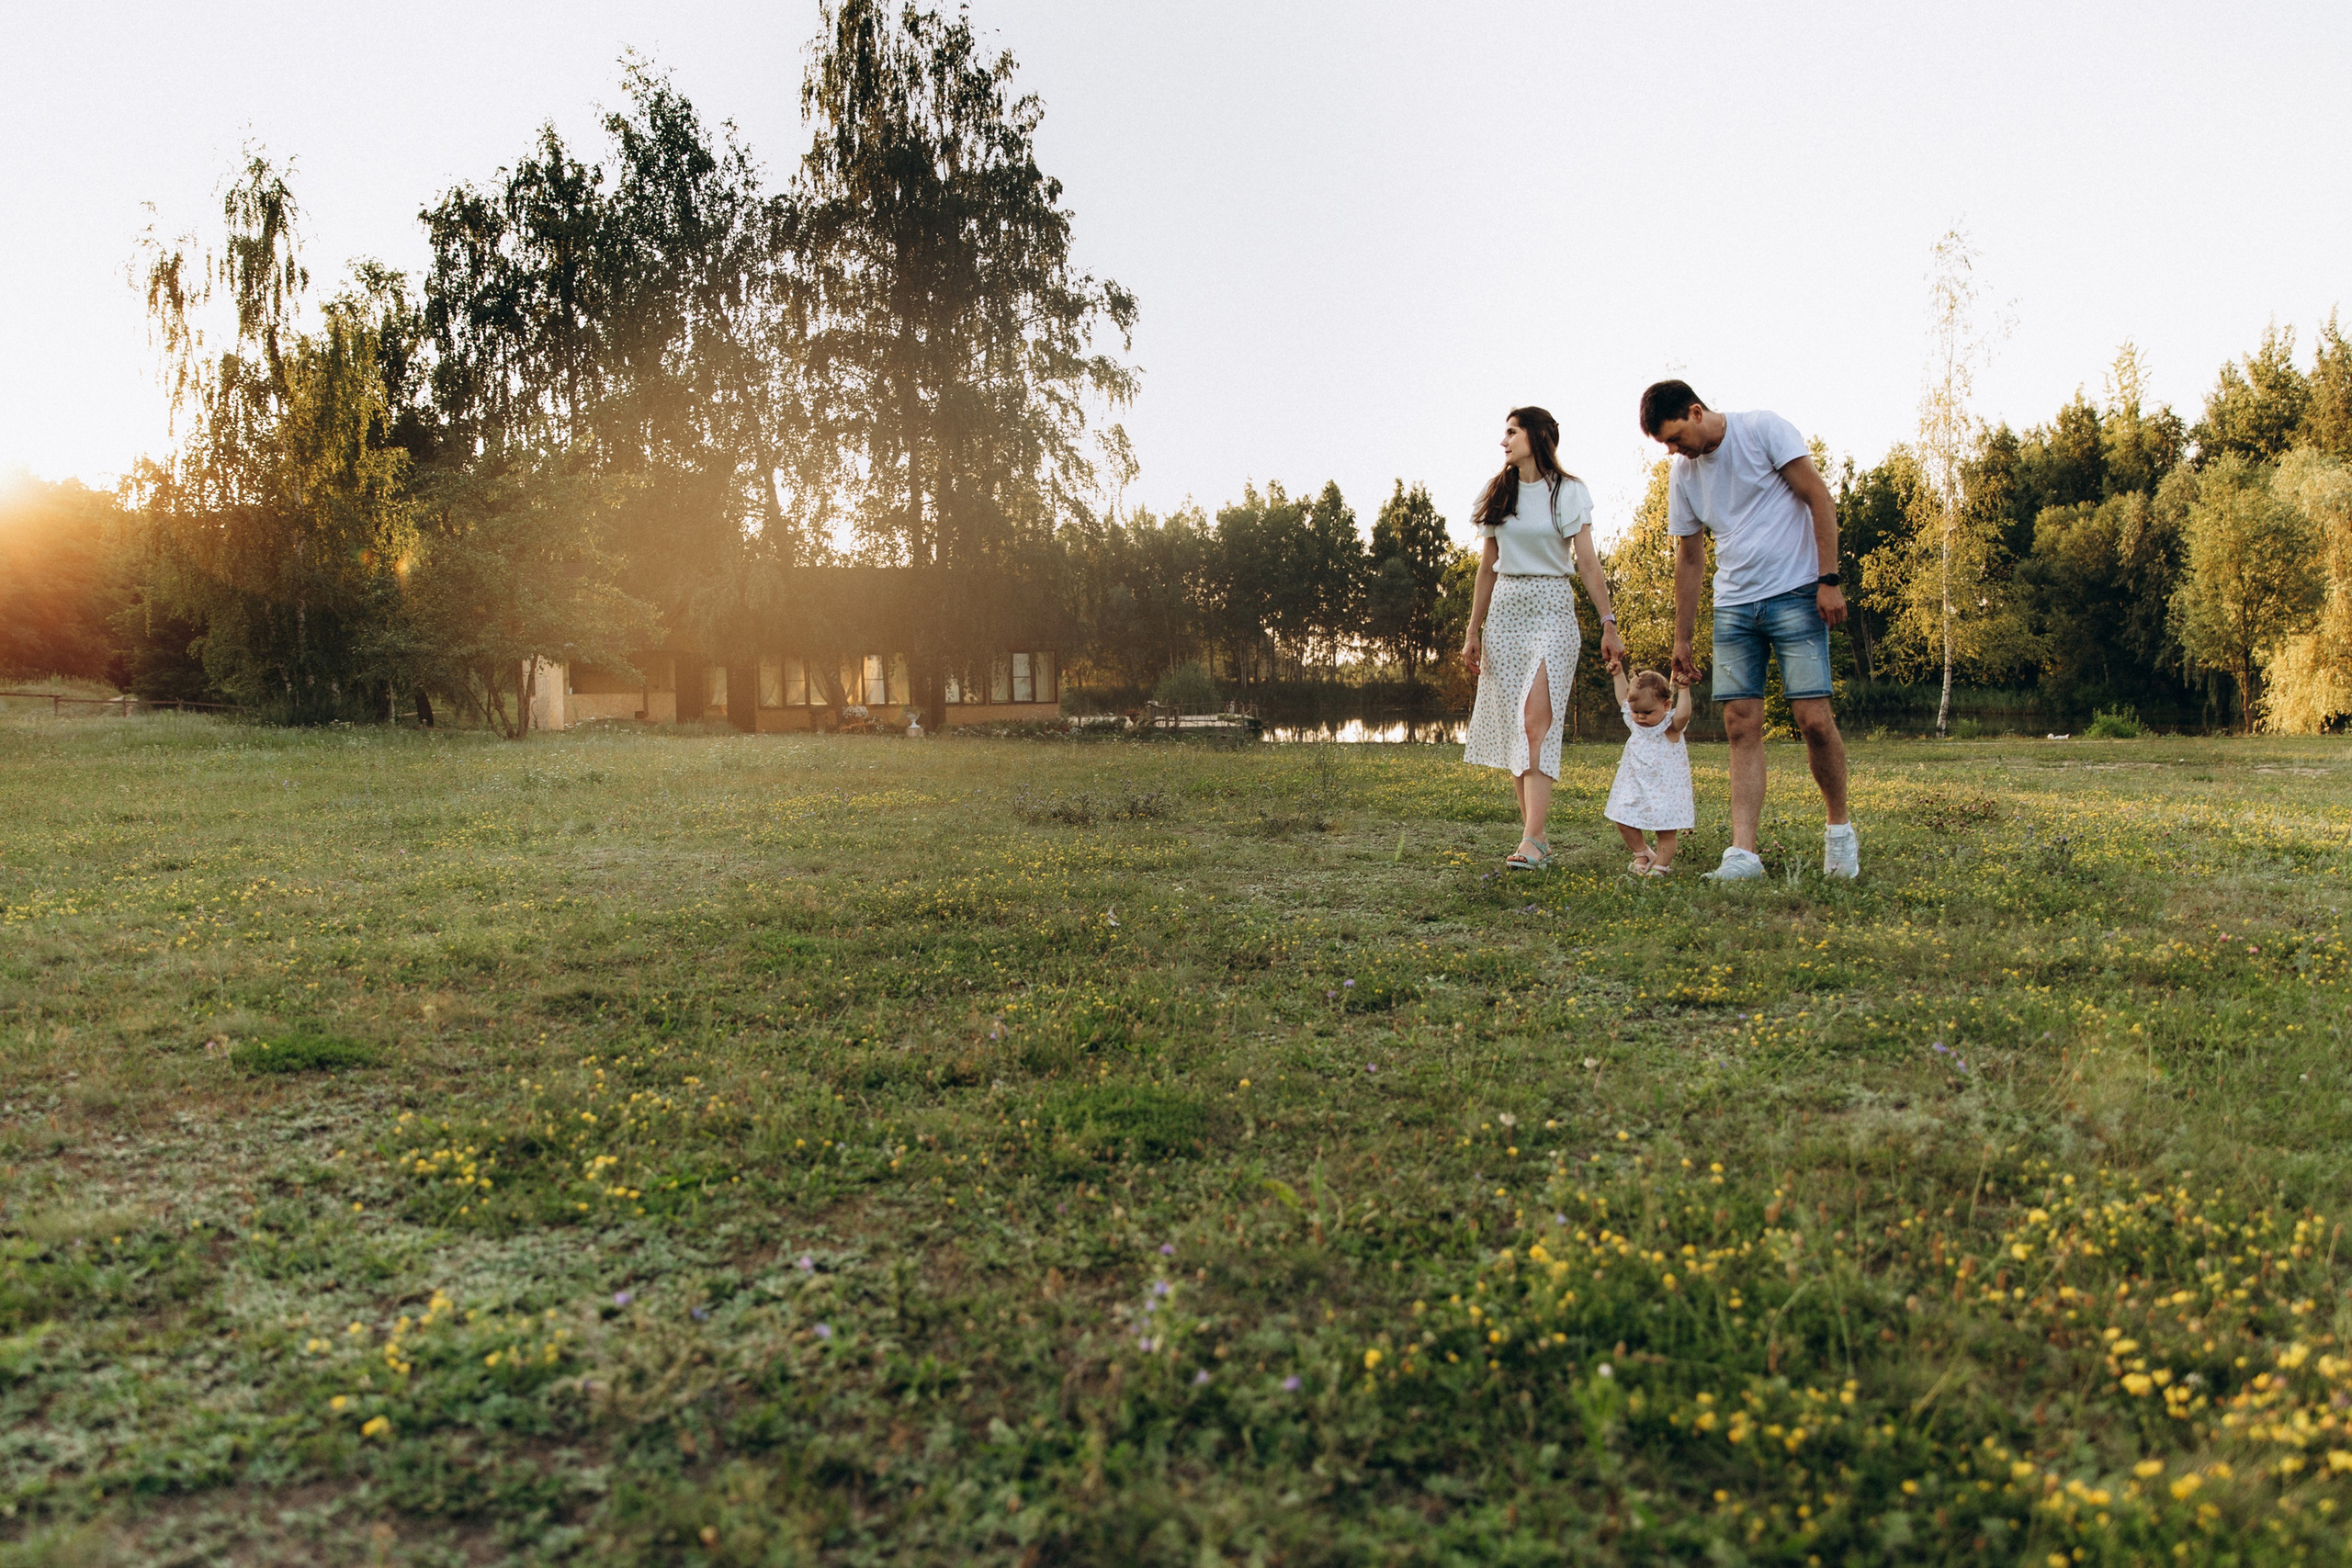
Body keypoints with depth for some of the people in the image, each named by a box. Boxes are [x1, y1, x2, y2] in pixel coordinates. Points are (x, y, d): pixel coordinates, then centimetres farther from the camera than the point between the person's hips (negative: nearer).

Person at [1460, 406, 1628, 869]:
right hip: (1505, 610, 5)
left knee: (1536, 722, -17)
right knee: (1512, 726, 1)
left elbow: (1587, 562, -3)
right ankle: (1538, 835, 9)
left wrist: (1609, 623, -9)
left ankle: (1531, 843, -23)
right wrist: (1473, 631, 13)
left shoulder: (1568, 492, 0)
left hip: (1551, 610, -5)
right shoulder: (1498, 495, 13)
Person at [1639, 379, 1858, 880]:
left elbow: (1819, 499, -6)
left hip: (1795, 594, -5)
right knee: (1741, 726, -3)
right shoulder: (1682, 472, 10)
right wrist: (1681, 639, 16)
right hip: (1733, 607, 5)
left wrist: (1829, 580, -13)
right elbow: (1689, 557, 17)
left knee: (1813, 718, -9)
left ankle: (1840, 828, 13)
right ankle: (1743, 853, -6)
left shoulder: (1764, 430, -5)